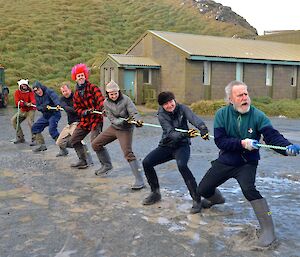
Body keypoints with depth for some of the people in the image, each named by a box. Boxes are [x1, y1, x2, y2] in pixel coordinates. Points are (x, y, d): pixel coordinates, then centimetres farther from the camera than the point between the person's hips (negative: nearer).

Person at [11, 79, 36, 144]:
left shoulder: (30, 92, -14)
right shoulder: (17, 92, -6)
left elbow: (33, 100, -28)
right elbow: (17, 103, -17)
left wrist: (30, 103, -52)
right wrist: (25, 104, -33)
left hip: (30, 110, -5)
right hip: (22, 110, 5)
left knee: (30, 122, -24)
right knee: (14, 120, 0)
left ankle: (34, 139, -16)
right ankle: (20, 137, 13)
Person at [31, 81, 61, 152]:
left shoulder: (49, 91, -17)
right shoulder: (37, 96, 5)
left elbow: (55, 97, -37)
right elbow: (38, 107, 2)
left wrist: (58, 105, -58)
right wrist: (45, 107, -21)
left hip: (54, 114, -9)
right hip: (45, 115, 9)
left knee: (52, 130, -25)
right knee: (35, 127, 10)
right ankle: (42, 145, 19)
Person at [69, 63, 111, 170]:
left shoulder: (92, 87, -7)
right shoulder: (76, 94, 12)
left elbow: (100, 99, -21)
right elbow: (77, 108, 9)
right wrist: (85, 112, -13)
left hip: (96, 118, -8)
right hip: (85, 120, 8)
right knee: (74, 140, 15)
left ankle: (106, 164, -16)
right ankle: (82, 161, 28)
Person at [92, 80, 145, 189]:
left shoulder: (125, 99, -17)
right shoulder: (106, 102, -6)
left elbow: (134, 113, -23)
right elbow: (112, 119, -12)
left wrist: (137, 120, -47)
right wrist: (123, 121, -32)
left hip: (125, 130, -6)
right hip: (114, 127, 6)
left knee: (128, 153, -19)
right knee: (95, 144, 10)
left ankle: (139, 180, -18)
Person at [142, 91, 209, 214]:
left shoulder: (182, 108, -11)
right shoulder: (161, 115, -11)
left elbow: (194, 118, -31)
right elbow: (171, 133, -24)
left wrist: (203, 128, -52)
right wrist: (186, 134, -43)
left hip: (182, 145, -3)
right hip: (166, 146, 3)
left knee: (182, 165, -32)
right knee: (146, 162, -10)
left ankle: (197, 199, -22)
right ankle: (155, 193, 11)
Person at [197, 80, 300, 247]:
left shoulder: (257, 115, -14)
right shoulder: (222, 114, -9)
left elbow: (272, 136, -22)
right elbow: (220, 141, -17)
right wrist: (242, 143, -30)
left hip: (247, 163, -3)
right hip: (225, 161, 4)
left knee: (248, 189, -32)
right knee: (203, 189, 11)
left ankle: (268, 230, -19)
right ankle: (217, 199, 49)